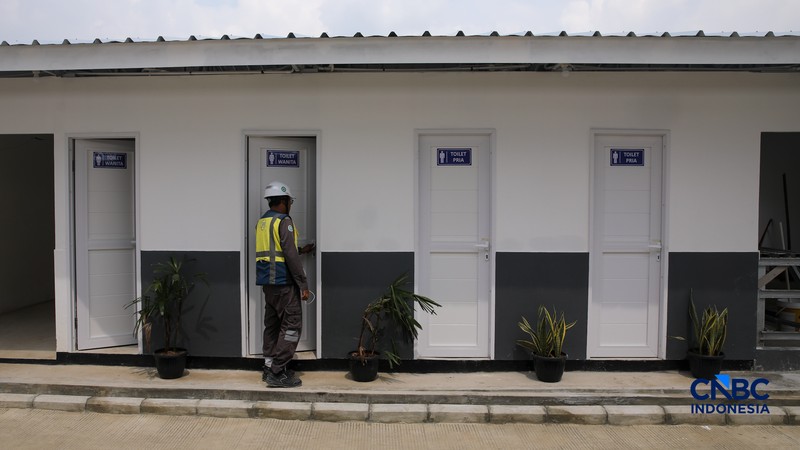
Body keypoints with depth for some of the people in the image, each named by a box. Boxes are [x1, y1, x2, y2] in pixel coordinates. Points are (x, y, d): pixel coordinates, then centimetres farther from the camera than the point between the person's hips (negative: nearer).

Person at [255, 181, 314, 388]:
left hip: (267, 282, 9)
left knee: (272, 325, 14)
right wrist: (303, 285, -15)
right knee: (291, 325, -3)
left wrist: (302, 250, 30)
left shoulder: (261, 222, 14)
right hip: (283, 283, -9)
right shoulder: (283, 221, -13)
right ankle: (277, 372, -2)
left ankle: (270, 368, 19)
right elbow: (291, 257, -19)